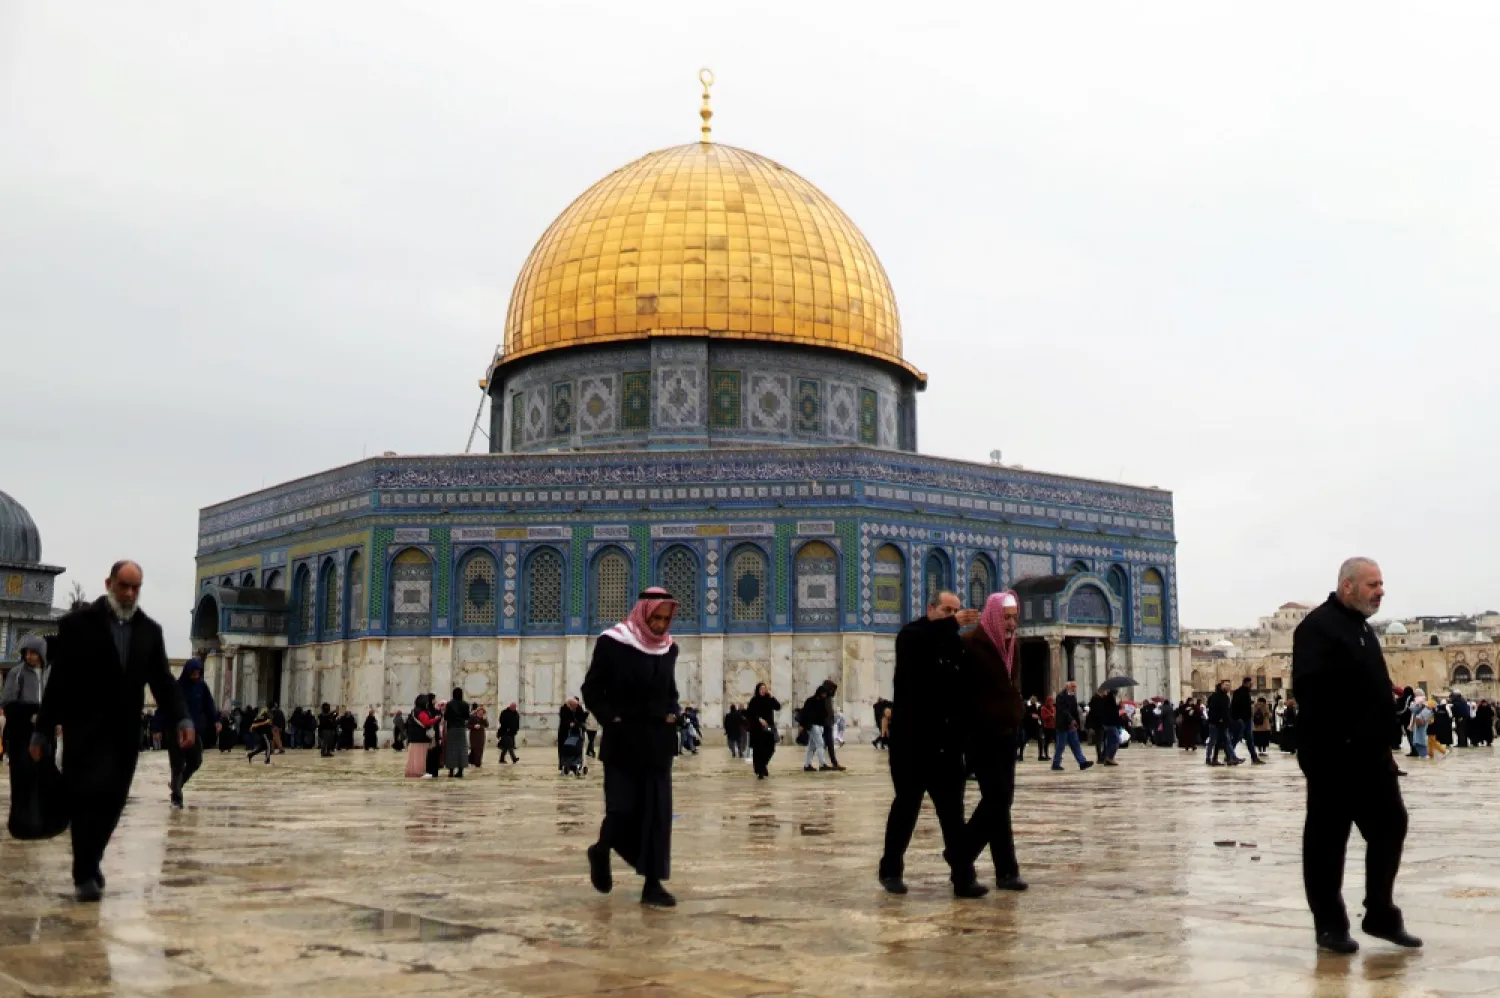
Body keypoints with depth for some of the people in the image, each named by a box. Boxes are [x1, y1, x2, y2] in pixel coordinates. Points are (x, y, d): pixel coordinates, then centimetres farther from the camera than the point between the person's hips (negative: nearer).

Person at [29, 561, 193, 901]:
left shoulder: (150, 630, 7)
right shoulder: (78, 623, -4)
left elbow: (162, 681, 4)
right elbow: (58, 681, -5)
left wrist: (182, 720, -10)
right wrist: (42, 731, -5)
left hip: (124, 733, 4)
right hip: (85, 731, -4)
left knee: (111, 802, 7)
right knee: (88, 798, -6)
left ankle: (89, 864, 26)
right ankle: (85, 873, 6)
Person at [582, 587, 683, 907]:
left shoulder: (668, 648, 7)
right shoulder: (612, 643, -9)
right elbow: (592, 690, -4)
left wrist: (673, 713, 1)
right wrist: (611, 718, -14)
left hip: (657, 743, 5)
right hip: (622, 742, -5)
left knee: (657, 812, 2)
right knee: (622, 807, -5)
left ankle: (653, 883, 8)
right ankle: (601, 852, 28)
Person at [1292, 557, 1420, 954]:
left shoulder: (1362, 627, 17)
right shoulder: (1318, 626, -14)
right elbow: (1310, 689, -23)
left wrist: (1381, 739, 15)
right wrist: (1337, 739, -24)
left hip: (1371, 753, 9)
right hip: (1334, 756, -9)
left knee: (1390, 825, 11)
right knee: (1327, 838, 2)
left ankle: (1380, 914, 23)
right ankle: (1329, 925, 11)